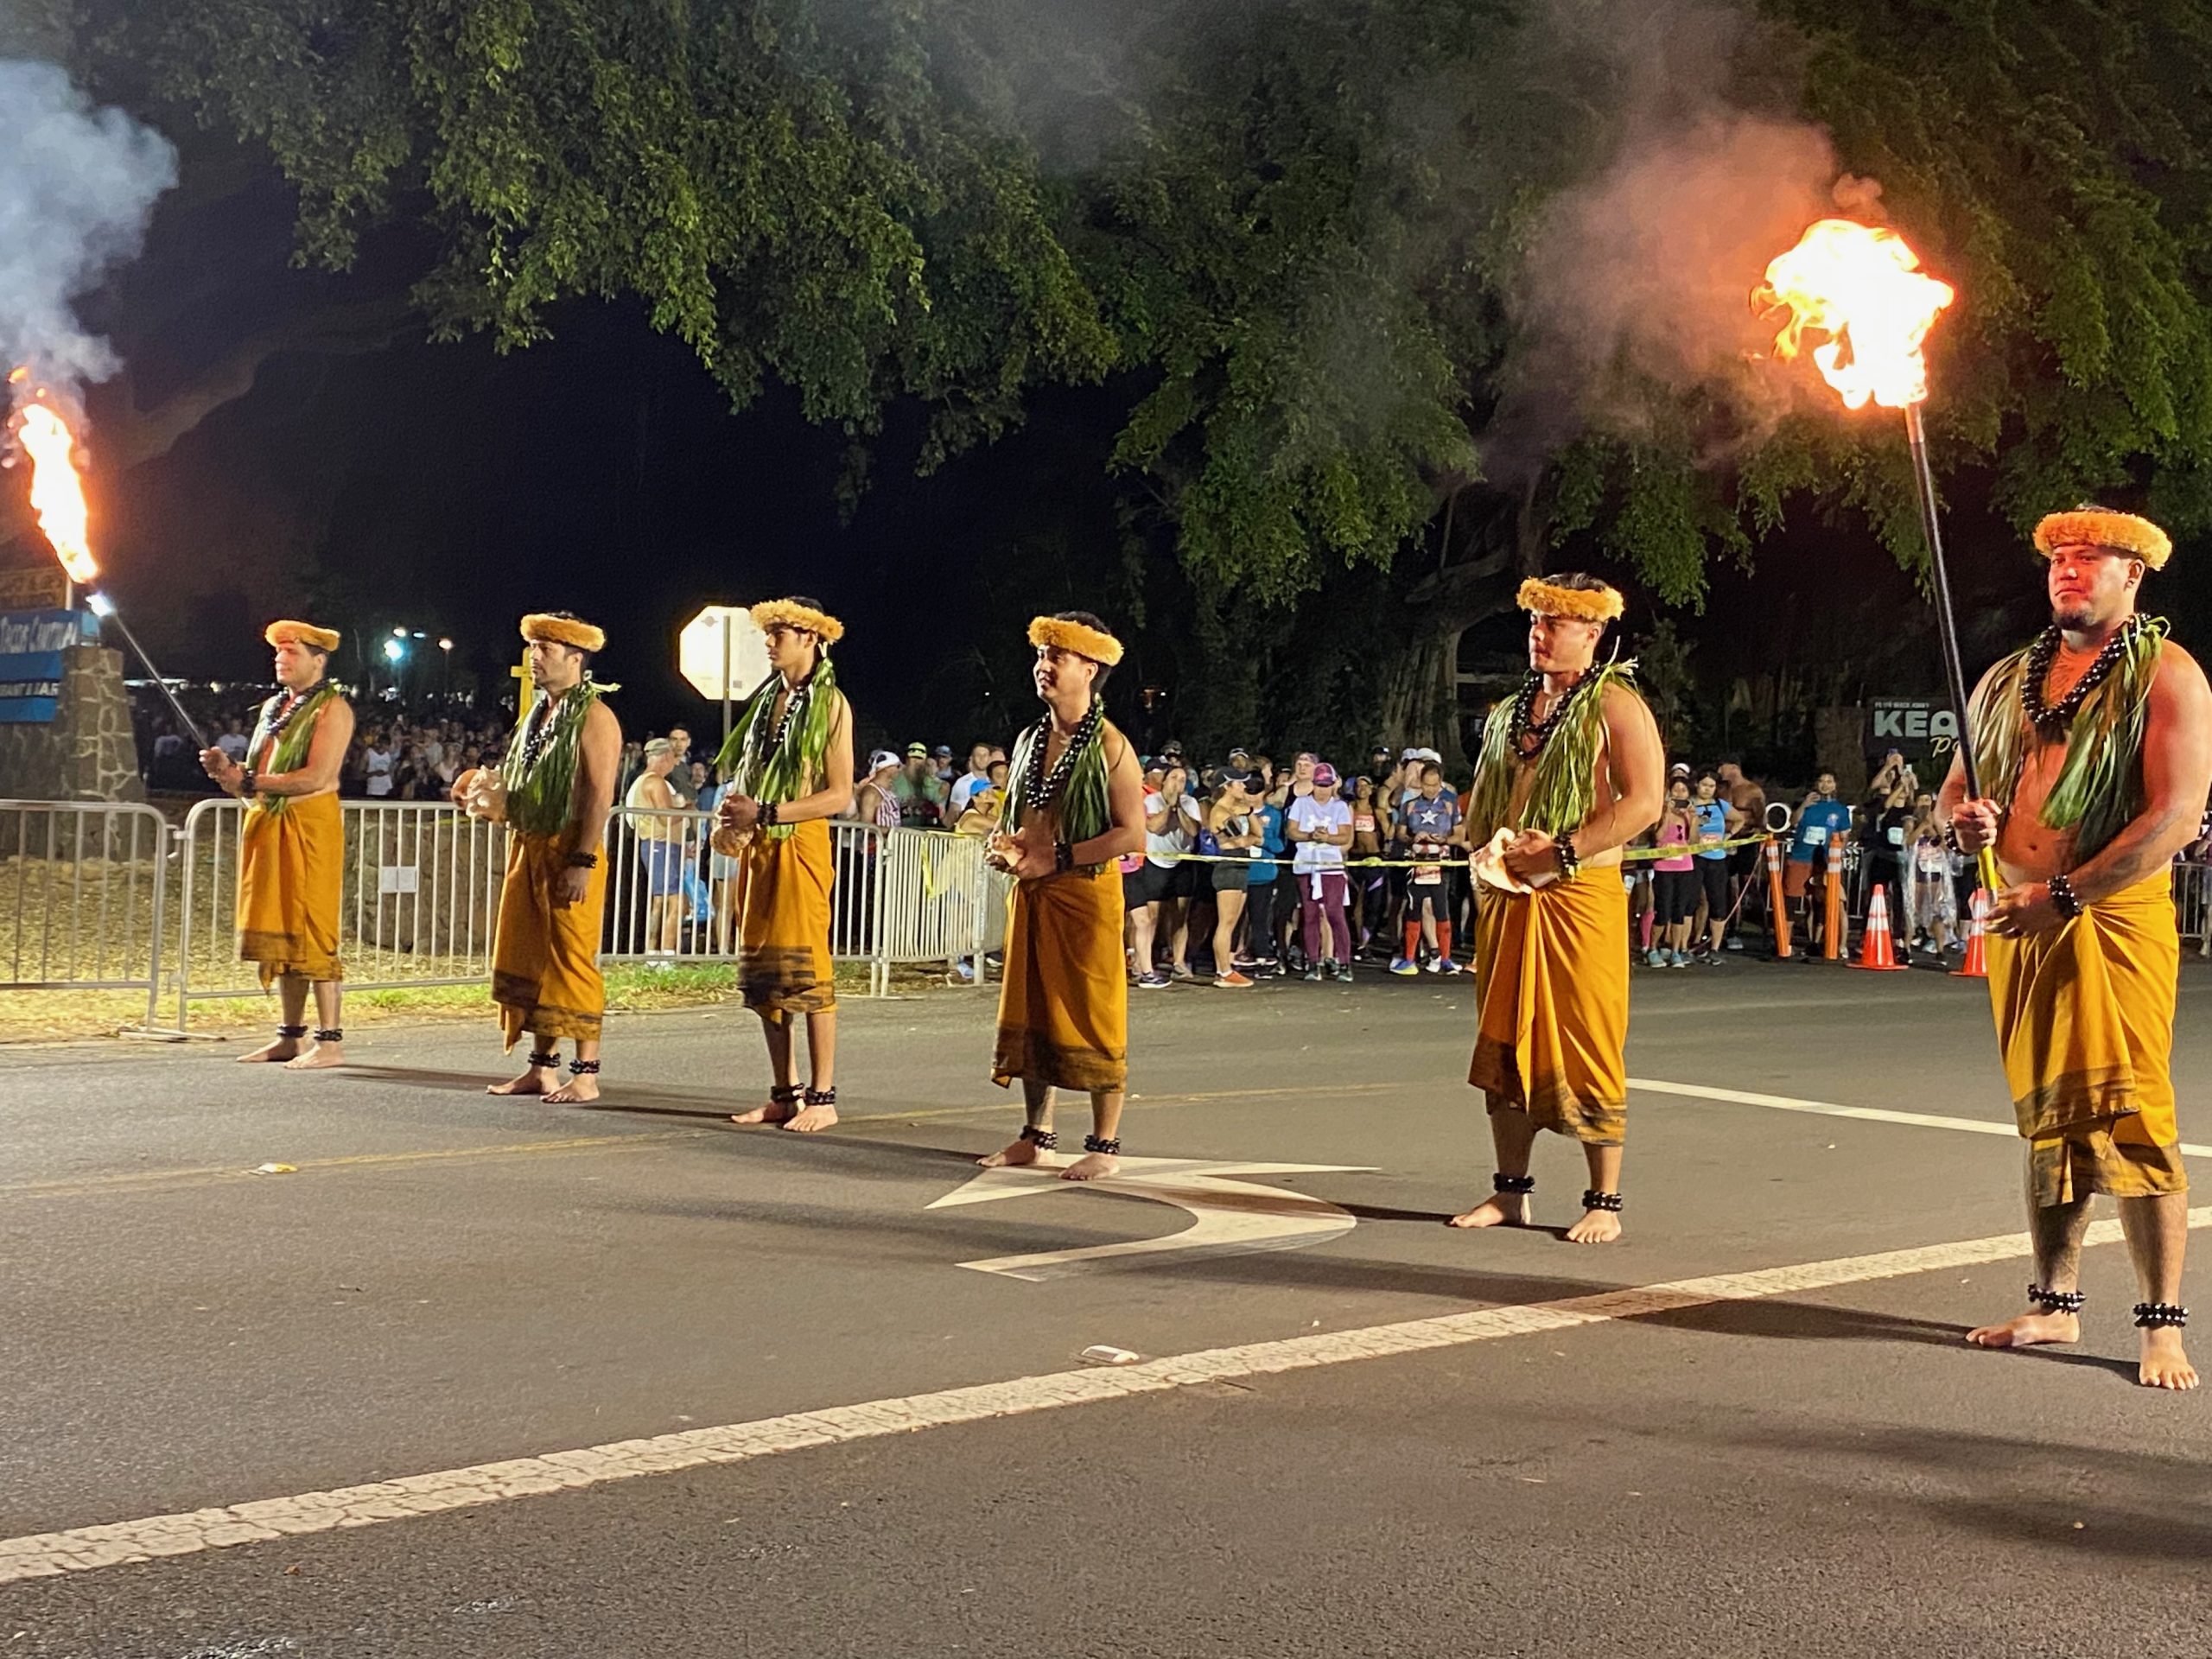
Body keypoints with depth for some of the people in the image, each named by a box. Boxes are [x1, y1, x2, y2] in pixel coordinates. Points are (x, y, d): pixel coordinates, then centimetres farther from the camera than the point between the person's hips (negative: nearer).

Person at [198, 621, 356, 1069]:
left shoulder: (332, 709, -5)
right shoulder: (273, 708, 20)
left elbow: (316, 777, -17)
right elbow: (256, 772, 22)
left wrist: (249, 782, -16)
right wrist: (227, 769, 0)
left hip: (310, 826, -8)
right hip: (266, 827, 8)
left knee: (312, 934, -9)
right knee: (279, 936, 8)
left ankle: (330, 1041, -7)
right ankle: (289, 1038, 14)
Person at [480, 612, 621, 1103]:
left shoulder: (593, 717, -10)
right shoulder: (538, 713, 17)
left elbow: (599, 795, -17)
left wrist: (582, 862, -23)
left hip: (569, 854, -9)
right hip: (527, 850, 9)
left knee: (571, 964, -7)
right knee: (529, 963, 11)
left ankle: (586, 1074, -1)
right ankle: (542, 1067, 19)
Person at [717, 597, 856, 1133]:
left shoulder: (830, 704, -5)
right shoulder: (768, 697, 16)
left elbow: (839, 794, -11)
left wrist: (764, 813, -16)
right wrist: (736, 811, 2)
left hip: (800, 843, -7)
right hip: (759, 847, 7)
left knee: (806, 972, -7)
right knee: (762, 975, 7)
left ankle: (822, 1098, -2)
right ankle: (784, 1094, 14)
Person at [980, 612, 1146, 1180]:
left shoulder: (1109, 746, -10)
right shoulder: (1029, 740, 12)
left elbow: (1132, 835, -15)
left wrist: (1056, 857, -17)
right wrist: (1005, 844, 0)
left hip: (1086, 894, -7)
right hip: (1030, 896, 7)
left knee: (1092, 1018, -3)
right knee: (1029, 1014, 11)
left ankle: (1105, 1145, 4)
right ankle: (1037, 1134, 21)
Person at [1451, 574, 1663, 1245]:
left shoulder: (1616, 707, -5)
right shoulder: (1507, 714, 17)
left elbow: (1642, 802, -15)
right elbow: (1481, 802, 23)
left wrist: (1559, 851, -18)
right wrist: (1488, 851, 2)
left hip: (1580, 895, -7)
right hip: (1507, 896, 7)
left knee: (1586, 1048, -5)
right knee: (1505, 1045, 9)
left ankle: (1604, 1202, 3)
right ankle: (1511, 1190, 18)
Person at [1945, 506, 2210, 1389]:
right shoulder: (2007, 679, 16)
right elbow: (1955, 793, 22)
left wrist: (2061, 896, -18)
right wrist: (1964, 820, -4)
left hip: (2116, 919, -6)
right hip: (2018, 924, 6)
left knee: (2129, 1118, -10)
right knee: (2046, 1118, 11)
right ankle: (2054, 1305, 20)